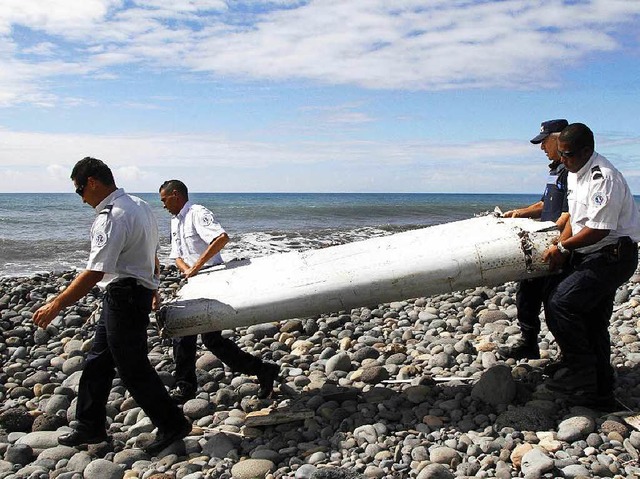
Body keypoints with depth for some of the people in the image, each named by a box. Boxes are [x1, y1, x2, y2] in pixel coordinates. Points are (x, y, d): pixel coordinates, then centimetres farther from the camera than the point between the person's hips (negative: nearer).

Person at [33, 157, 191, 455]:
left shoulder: (112, 217, -22)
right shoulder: (139, 205, 9)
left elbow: (95, 273, -26)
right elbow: (152, 255, 18)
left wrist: (57, 305, -21)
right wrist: (152, 289, 30)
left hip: (123, 296, -10)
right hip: (140, 291, 10)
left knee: (133, 368, 1)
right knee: (97, 362, 17)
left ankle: (172, 425, 13)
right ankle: (90, 427, 28)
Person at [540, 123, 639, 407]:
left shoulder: (603, 178, -21)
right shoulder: (575, 174, 11)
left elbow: (599, 229, -24)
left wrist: (563, 247, -13)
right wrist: (560, 249, 3)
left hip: (613, 255, -10)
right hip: (589, 255, 10)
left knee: (560, 303, -18)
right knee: (592, 323, 12)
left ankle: (580, 377, -7)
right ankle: (600, 392, 23)